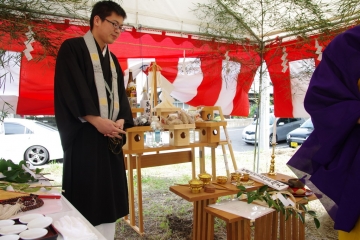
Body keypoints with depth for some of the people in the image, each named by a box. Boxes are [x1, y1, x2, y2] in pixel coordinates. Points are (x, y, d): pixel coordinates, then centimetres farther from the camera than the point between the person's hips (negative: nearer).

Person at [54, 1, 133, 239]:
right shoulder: (72, 48, -2)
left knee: (108, 193, 9)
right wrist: (96, 120, -19)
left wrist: (121, 121, -4)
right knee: (87, 195, -3)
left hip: (111, 136, 7)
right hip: (85, 135, -7)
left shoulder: (112, 59, 20)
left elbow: (120, 95, 14)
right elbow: (71, 89, -13)